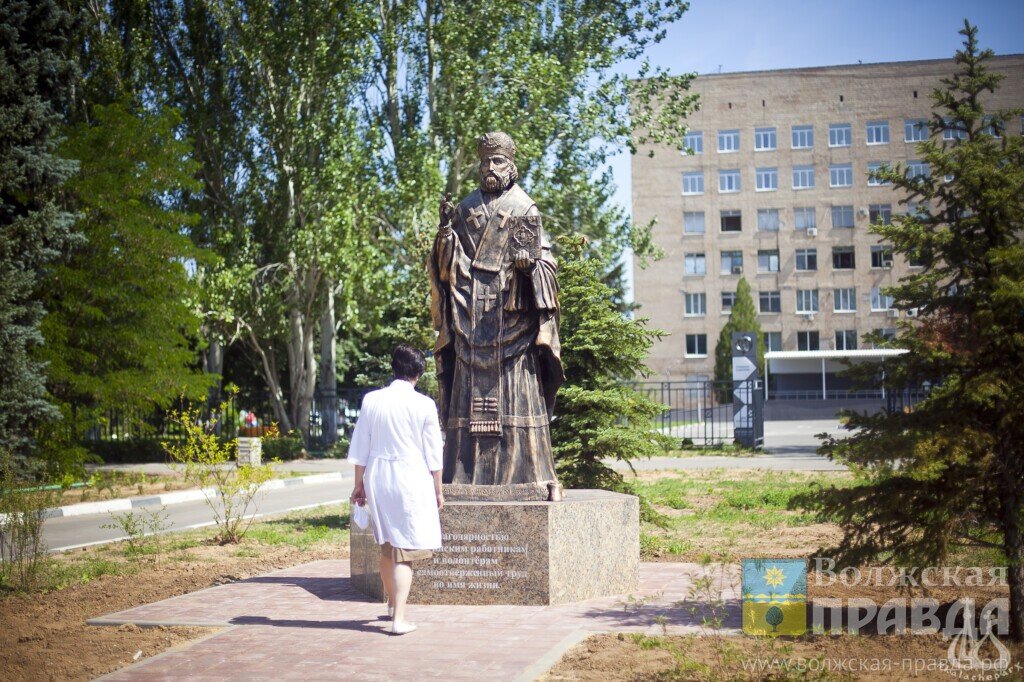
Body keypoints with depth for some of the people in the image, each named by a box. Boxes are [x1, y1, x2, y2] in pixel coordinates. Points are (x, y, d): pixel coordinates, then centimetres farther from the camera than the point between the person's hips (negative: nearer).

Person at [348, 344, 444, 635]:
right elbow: (433, 453, -2)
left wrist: (359, 484, 15)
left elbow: (360, 448, 5)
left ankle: (393, 604, 37)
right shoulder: (424, 405, -6)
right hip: (412, 480, -4)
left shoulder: (371, 400, 1)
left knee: (387, 546, 19)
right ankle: (399, 618, -7)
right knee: (405, 551, -1)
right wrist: (438, 490, 8)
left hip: (377, 479, 4)